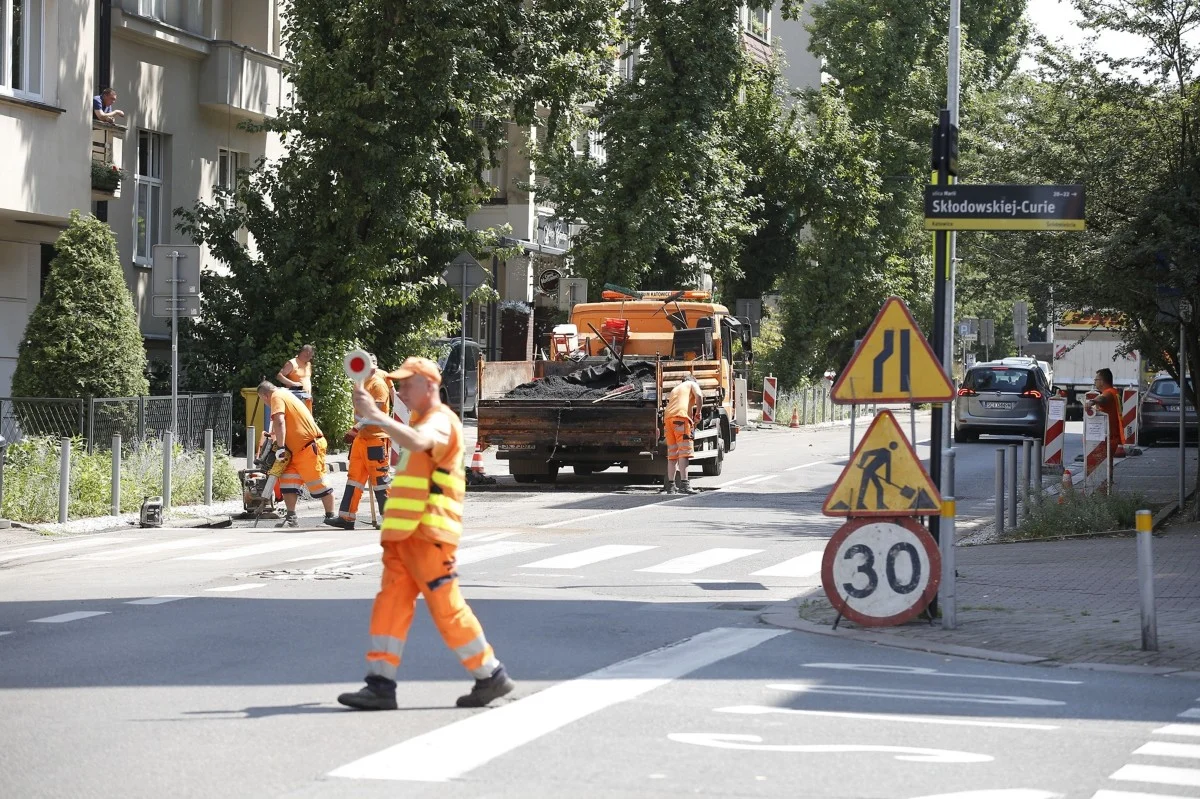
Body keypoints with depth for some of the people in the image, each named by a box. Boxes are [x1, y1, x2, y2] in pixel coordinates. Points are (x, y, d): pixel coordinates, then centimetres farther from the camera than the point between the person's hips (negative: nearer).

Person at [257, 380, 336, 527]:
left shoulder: (276, 397, -9)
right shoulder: (285, 395, 20)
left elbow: (279, 422, -24)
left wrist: (281, 447, -27)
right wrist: (274, 435, 25)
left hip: (310, 447, -10)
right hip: (299, 449, 10)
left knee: (318, 484, -4)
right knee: (288, 481, 2)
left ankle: (330, 517, 4)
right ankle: (291, 518, 0)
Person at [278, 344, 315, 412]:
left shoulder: (308, 364, 17)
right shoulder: (292, 363, -8)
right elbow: (279, 376, -13)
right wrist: (293, 383, -21)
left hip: (307, 397, 8)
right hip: (296, 396, -8)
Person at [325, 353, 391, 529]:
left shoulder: (378, 383, -11)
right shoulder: (364, 383, 17)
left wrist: (357, 428, -32)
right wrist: (355, 431, 20)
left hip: (376, 439, -9)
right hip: (361, 439, 9)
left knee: (380, 481, -5)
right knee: (354, 478, 8)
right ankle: (346, 518, 9)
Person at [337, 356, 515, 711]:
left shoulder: (440, 420, -9)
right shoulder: (420, 422, 23)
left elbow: (417, 442, -32)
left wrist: (376, 415, -38)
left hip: (428, 533, -10)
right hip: (404, 533, 10)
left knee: (447, 608, -6)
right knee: (390, 604, 0)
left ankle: (491, 676, 5)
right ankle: (380, 685, -3)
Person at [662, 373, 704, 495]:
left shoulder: (675, 389, 35)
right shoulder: (692, 384, 17)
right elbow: (699, 395, -3)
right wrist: (698, 414, 4)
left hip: (667, 418, 6)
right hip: (681, 416, -6)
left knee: (672, 454, 11)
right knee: (684, 452, -13)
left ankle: (670, 486, 11)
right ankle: (684, 484, -24)